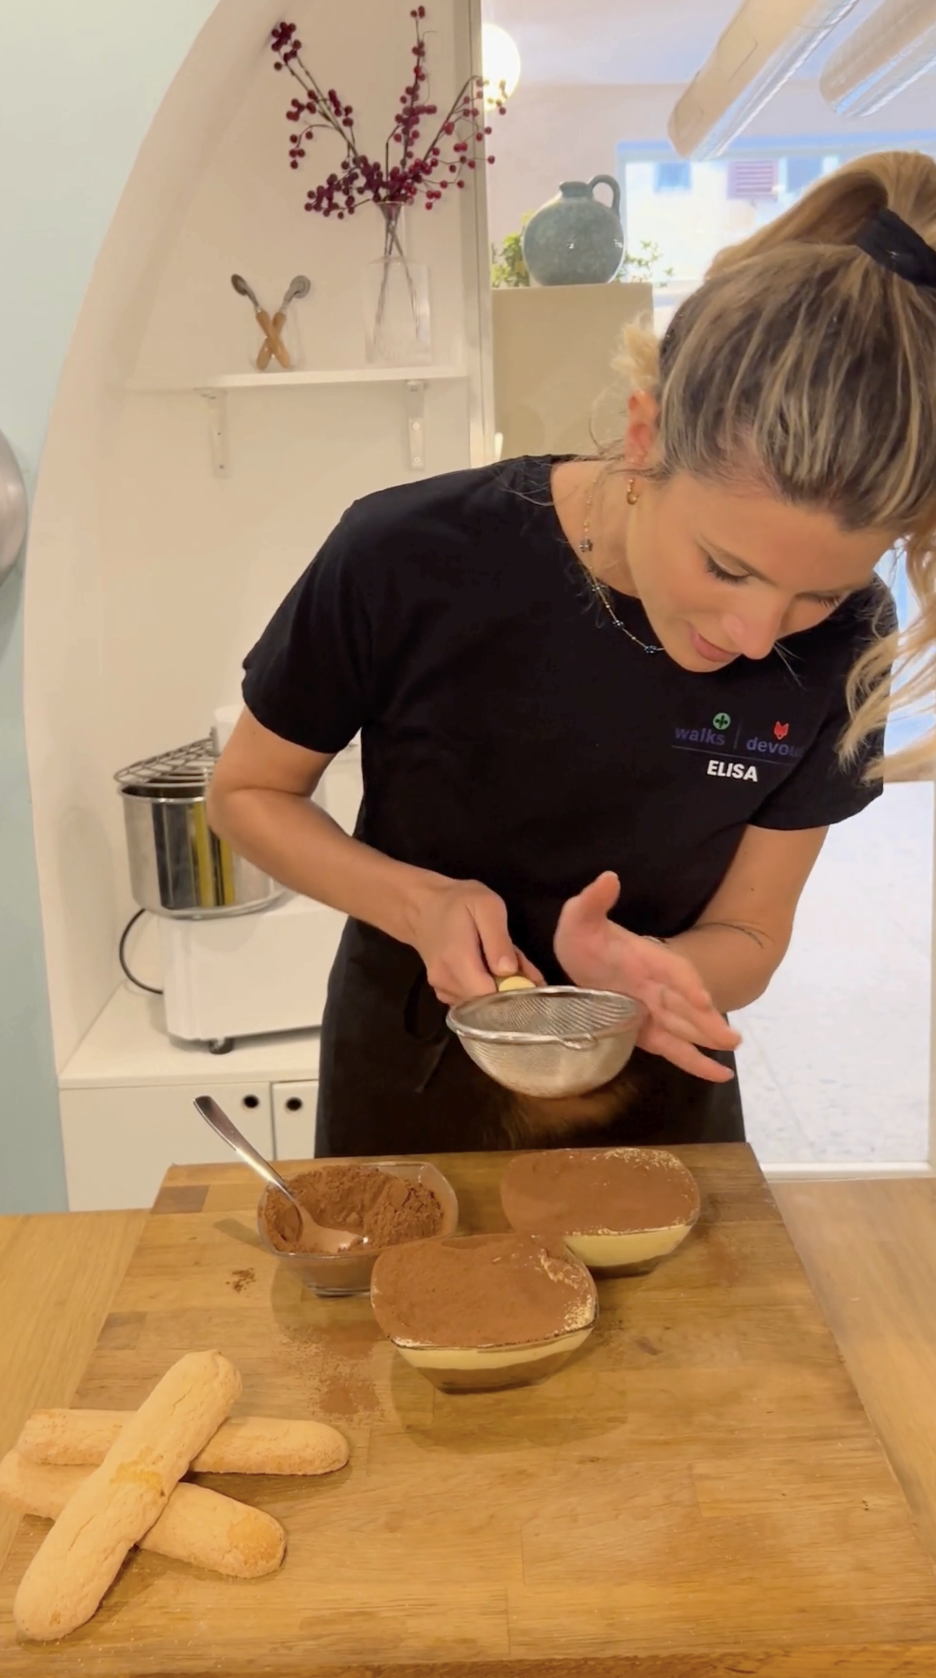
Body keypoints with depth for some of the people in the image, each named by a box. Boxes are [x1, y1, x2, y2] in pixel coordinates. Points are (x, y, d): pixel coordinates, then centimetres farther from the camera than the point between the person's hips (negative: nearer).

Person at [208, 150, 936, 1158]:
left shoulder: (838, 647, -21)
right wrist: (423, 905, -28)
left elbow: (747, 938, -11)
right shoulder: (405, 561, -27)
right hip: (414, 1089, 0)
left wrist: (631, 968, -33)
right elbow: (248, 794, -11)